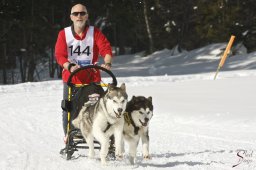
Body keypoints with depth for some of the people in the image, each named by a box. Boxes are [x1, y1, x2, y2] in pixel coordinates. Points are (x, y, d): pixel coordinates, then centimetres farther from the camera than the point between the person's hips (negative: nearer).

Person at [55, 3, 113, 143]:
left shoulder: (95, 33, 2)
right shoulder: (64, 34, 2)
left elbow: (106, 48, -10)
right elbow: (60, 55, -7)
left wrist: (107, 63, -31)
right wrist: (70, 66, -27)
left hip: (92, 78, 0)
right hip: (71, 78, 0)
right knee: (68, 110, 0)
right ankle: (68, 137, 13)